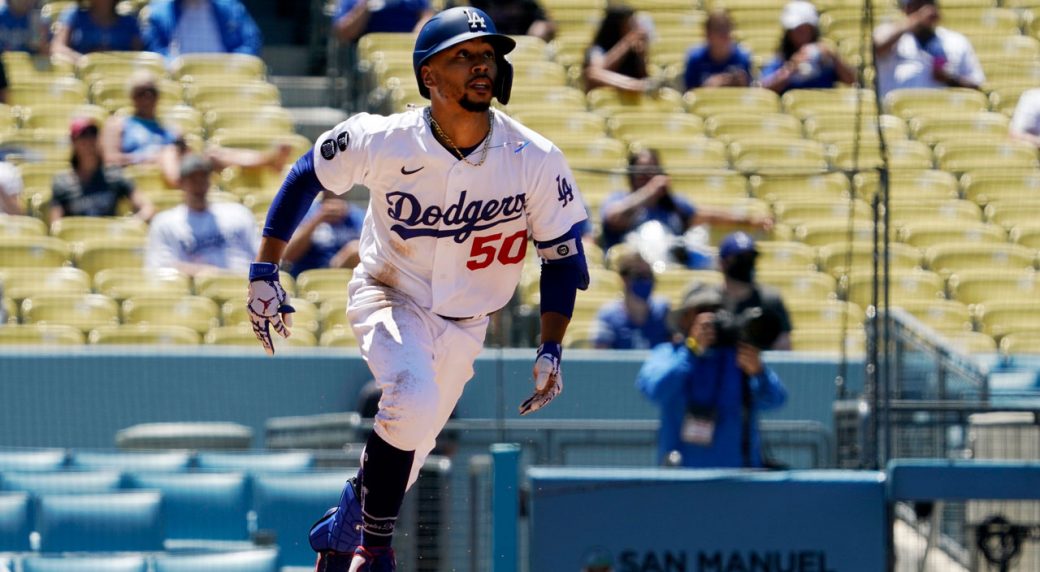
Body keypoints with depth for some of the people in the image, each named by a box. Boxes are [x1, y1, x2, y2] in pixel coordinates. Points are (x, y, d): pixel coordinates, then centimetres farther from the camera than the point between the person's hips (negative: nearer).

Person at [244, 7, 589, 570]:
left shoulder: (536, 161, -18)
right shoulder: (383, 142, -21)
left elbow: (563, 254, -6)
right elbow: (305, 179, -4)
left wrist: (550, 350, -12)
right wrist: (264, 272, -8)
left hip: (464, 327, 3)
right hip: (388, 298, -3)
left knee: (405, 455, 12)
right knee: (413, 398, -32)